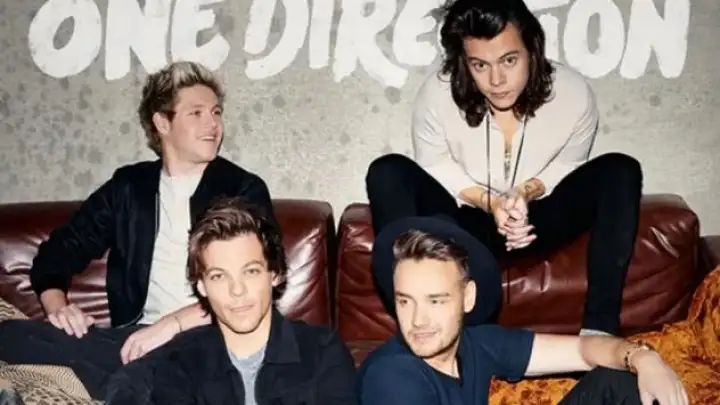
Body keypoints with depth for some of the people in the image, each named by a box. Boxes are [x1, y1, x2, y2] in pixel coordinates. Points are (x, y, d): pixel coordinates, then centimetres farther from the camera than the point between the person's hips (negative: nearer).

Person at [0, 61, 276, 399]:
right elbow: (58, 252, 18)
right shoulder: (128, 186, 15)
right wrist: (57, 305, -3)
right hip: (137, 339, 4)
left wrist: (175, 322, -18)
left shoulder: (244, 190, 4)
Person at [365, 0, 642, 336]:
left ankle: (600, 326, -21)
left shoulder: (573, 93, -18)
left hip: (539, 220, 1)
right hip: (468, 221, -1)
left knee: (621, 171, -22)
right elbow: (434, 167, -7)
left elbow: (568, 165, -2)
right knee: (387, 173, -26)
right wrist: (488, 201, -23)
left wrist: (528, 191, -22)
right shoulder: (437, 95, -22)